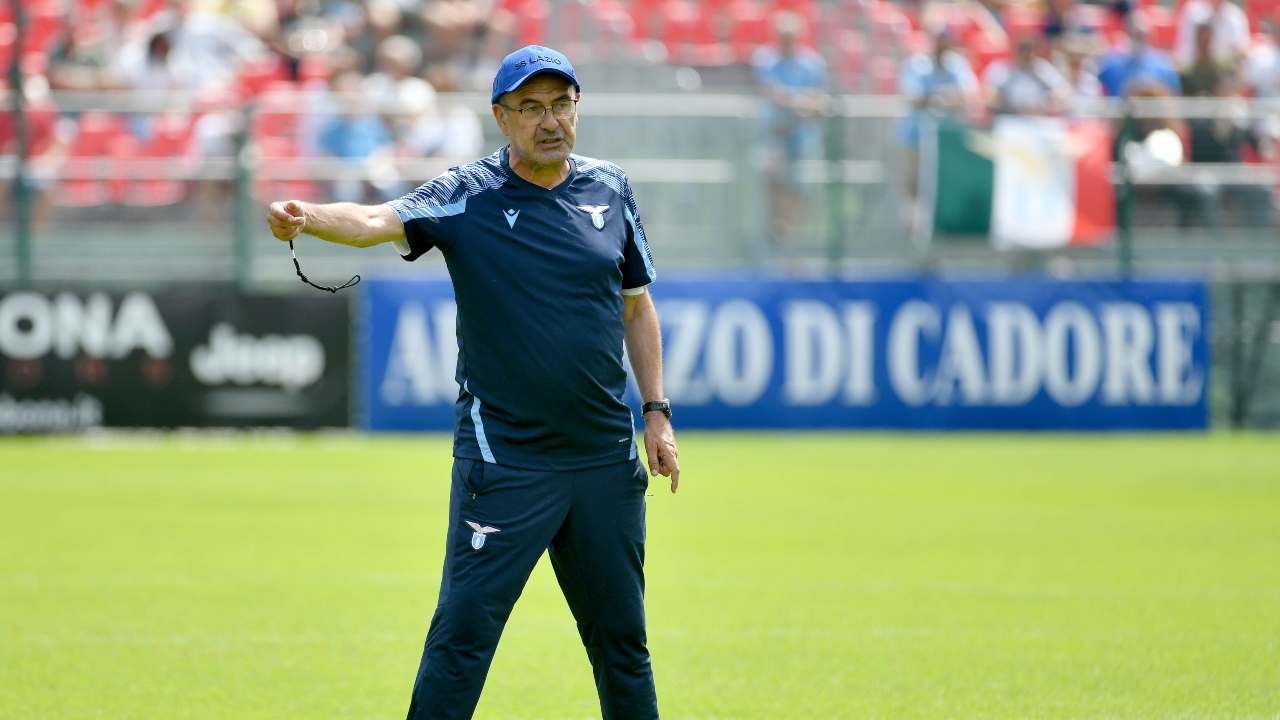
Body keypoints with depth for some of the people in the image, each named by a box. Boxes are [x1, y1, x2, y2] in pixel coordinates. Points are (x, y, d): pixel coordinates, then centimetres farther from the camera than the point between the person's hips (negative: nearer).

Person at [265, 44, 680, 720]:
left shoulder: (610, 190, 7)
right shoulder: (466, 196, -5)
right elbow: (378, 220, -22)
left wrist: (657, 412, 10)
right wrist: (305, 216, -42)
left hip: (605, 458, 4)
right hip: (503, 457, -4)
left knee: (621, 638, 12)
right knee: (463, 630, -10)